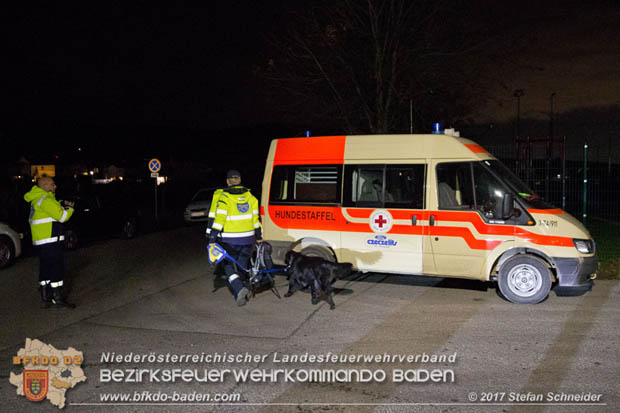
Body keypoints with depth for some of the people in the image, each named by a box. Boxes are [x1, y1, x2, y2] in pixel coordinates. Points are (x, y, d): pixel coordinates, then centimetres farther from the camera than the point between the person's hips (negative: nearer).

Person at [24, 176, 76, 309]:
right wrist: (70, 208, 1)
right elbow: (62, 216, -17)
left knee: (45, 269, 13)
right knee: (56, 269, -6)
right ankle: (58, 299, -4)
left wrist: (63, 206, 8)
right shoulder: (45, 199, -15)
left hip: (41, 241, 10)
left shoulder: (37, 199, 18)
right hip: (50, 241, -10)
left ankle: (45, 299, 18)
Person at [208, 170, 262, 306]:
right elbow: (256, 218, 8)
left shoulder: (224, 198, -10)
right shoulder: (250, 196, 4)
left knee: (229, 266, 6)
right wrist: (259, 237, 18)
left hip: (230, 240, -4)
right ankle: (239, 294, 23)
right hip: (247, 239, 4)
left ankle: (239, 288, -16)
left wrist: (212, 239, -11)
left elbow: (219, 219, -15)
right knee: (242, 266, 17)